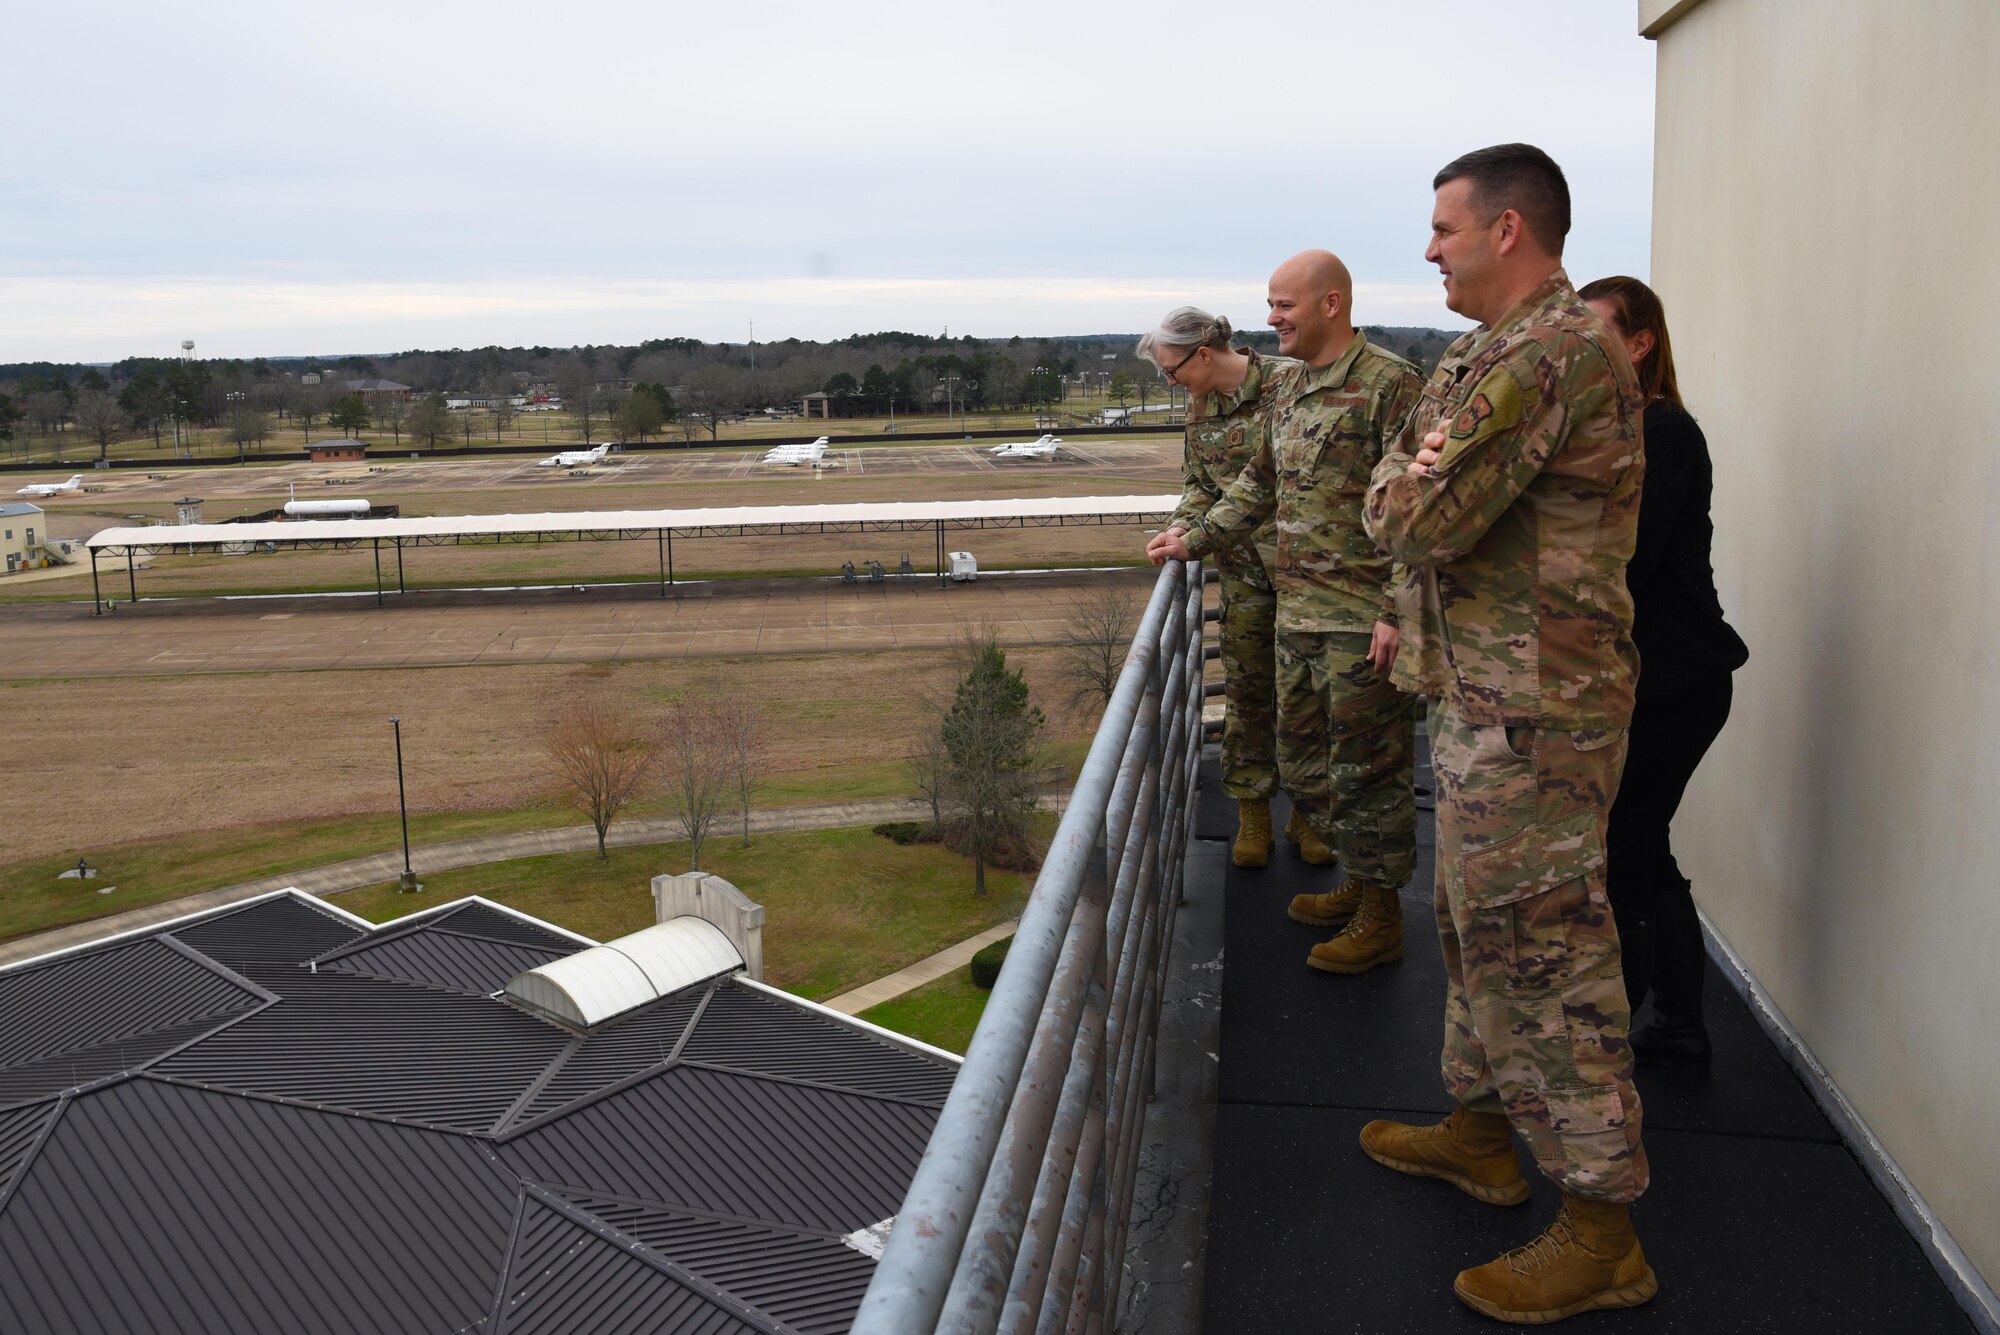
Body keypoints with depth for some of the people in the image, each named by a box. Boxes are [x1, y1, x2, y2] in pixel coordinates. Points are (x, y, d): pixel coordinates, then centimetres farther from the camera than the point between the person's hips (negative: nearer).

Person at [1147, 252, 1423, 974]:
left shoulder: (1389, 384, -12)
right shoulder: (1283, 387, 13)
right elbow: (1260, 485, 25)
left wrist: (1397, 612, -20)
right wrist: (1194, 540, 19)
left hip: (1363, 621, -8)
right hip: (1296, 614, 9)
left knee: (1366, 768, 2)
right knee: (1302, 759, 16)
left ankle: (1380, 915, 17)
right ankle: (1356, 881, 34)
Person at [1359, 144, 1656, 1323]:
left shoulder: (1553, 351, -19)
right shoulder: (1496, 350, 16)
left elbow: (1420, 516, -22)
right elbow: (1409, 486, 19)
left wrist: (1401, 487, -3)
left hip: (1533, 706, -11)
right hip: (1488, 690, 11)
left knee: (1543, 945, -4)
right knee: (1481, 921, 20)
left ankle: (1604, 1230, 8)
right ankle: (1481, 1127, 37)